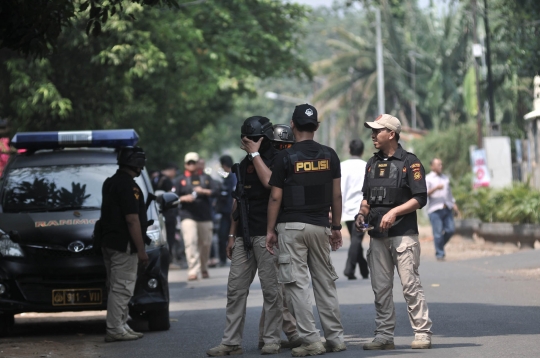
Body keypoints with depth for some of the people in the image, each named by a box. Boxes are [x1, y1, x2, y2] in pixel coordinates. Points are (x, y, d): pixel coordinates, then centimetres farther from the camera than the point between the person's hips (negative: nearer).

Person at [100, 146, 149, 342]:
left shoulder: (110, 182, 15)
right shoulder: (127, 185, -17)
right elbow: (132, 220, -20)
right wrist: (141, 250, -18)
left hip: (109, 243, 10)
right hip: (124, 245, -10)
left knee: (117, 287, 14)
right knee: (121, 288, -7)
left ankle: (121, 326, 20)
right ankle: (115, 330, -7)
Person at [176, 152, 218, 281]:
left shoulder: (205, 178, 13)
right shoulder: (181, 180, 10)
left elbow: (214, 192, 3)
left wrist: (204, 191, -15)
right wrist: (184, 198, -12)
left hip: (205, 217, 2)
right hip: (188, 216, -2)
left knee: (205, 243, 7)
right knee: (191, 242, -16)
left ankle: (204, 269, 25)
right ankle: (193, 271, -20)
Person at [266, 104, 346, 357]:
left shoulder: (285, 157, -6)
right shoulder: (329, 156, 5)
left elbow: (275, 197, -6)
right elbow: (336, 195, 5)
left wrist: (270, 230, 0)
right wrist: (336, 227, 13)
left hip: (292, 226, -4)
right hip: (320, 226, 4)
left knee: (297, 284, -2)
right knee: (325, 282, 12)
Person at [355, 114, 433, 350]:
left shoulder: (409, 162, -4)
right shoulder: (372, 164, 16)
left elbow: (420, 199, -9)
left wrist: (394, 212, -18)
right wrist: (362, 213, 5)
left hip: (403, 233, -6)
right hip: (377, 235, 6)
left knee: (410, 284, -9)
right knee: (380, 288, 6)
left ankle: (422, 333, -5)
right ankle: (384, 336, 10)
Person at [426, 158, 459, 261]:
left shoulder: (445, 178, 20)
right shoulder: (428, 179, 1)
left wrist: (454, 204, 17)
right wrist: (435, 188, -24)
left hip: (447, 209, 5)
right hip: (435, 209, -5)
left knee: (450, 230, -4)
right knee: (438, 233, -7)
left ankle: (440, 245, 20)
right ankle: (439, 254, 0)